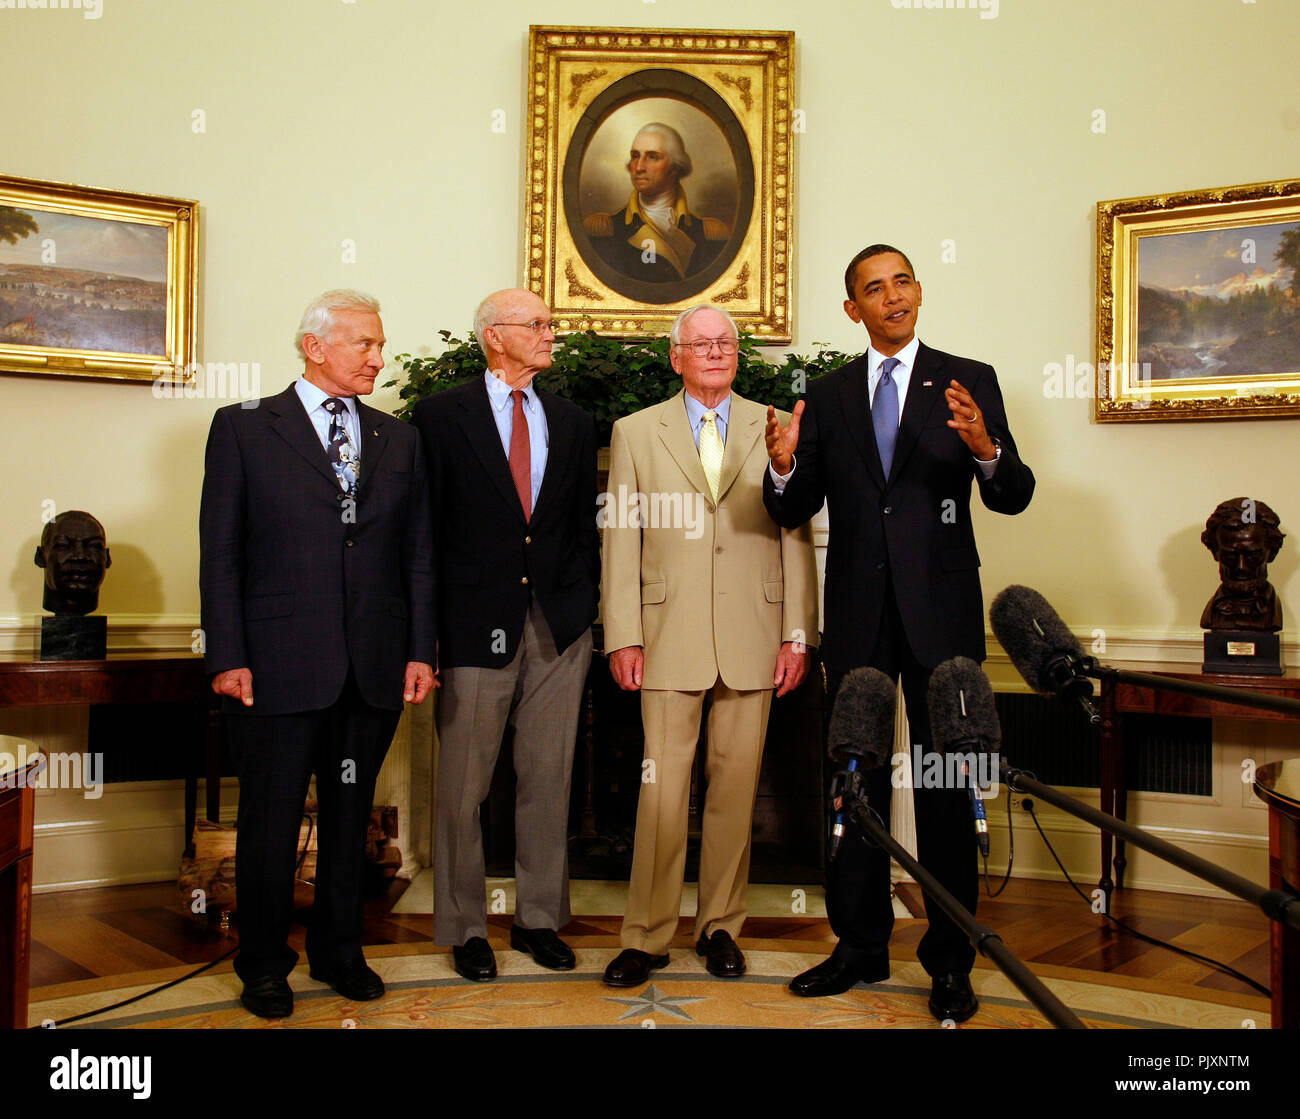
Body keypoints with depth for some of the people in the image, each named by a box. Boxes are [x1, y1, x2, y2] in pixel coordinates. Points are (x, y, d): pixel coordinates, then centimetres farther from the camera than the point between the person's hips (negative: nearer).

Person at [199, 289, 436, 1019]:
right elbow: (220, 553, -2)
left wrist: (420, 651, 4)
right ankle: (265, 966, 24)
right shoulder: (244, 428, 2)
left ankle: (339, 952, 30)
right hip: (278, 666, -3)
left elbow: (419, 554, 10)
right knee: (271, 822, 6)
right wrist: (227, 657, -8)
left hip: (374, 670, 4)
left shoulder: (399, 439, 12)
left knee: (351, 816, 14)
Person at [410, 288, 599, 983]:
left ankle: (539, 918, 23)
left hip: (558, 628, 4)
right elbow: (424, 526, -3)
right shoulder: (442, 416, 0)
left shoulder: (572, 424, 13)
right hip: (477, 625, -4)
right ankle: (465, 928, 18)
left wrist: (585, 606, 7)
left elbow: (585, 526, 15)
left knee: (548, 781, 10)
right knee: (463, 787, 4)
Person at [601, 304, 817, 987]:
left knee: (736, 787, 7)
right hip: (669, 637, -1)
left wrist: (798, 633, 2)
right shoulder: (636, 432, 9)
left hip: (752, 641, 1)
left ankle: (720, 926, 22)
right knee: (661, 789, -1)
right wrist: (623, 638, -1)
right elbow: (621, 540, 6)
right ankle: (647, 936, 12)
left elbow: (796, 537, 8)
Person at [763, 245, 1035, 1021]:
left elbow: (1014, 496, -5)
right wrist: (784, 468, -15)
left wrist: (986, 450, -25)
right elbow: (796, 512, 6)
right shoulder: (828, 396, 9)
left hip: (940, 608, -3)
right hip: (859, 613, 3)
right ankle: (861, 944, 25)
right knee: (859, 779, 11)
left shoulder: (968, 381, 2)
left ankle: (951, 962, 14)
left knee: (946, 782, 2)